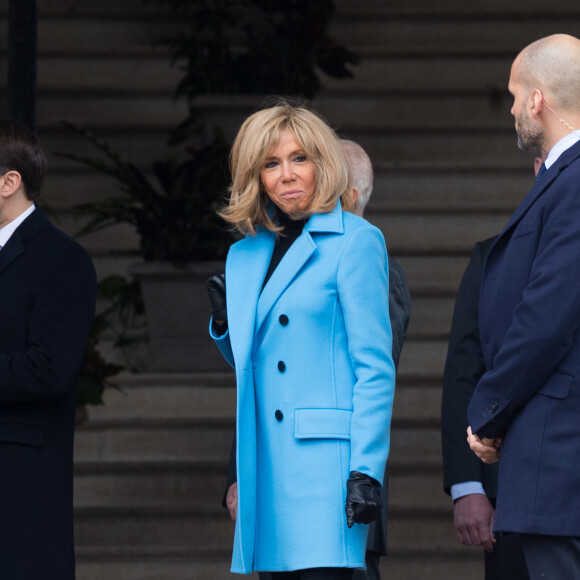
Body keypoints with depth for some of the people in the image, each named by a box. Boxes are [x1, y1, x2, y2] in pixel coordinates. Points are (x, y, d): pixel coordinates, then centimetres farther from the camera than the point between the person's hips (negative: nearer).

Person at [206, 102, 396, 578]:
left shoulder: (355, 241, -2)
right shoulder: (246, 255, 17)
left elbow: (375, 366, -7)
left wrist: (366, 471, -14)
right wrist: (226, 323, 5)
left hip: (326, 460, -6)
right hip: (268, 461, 6)